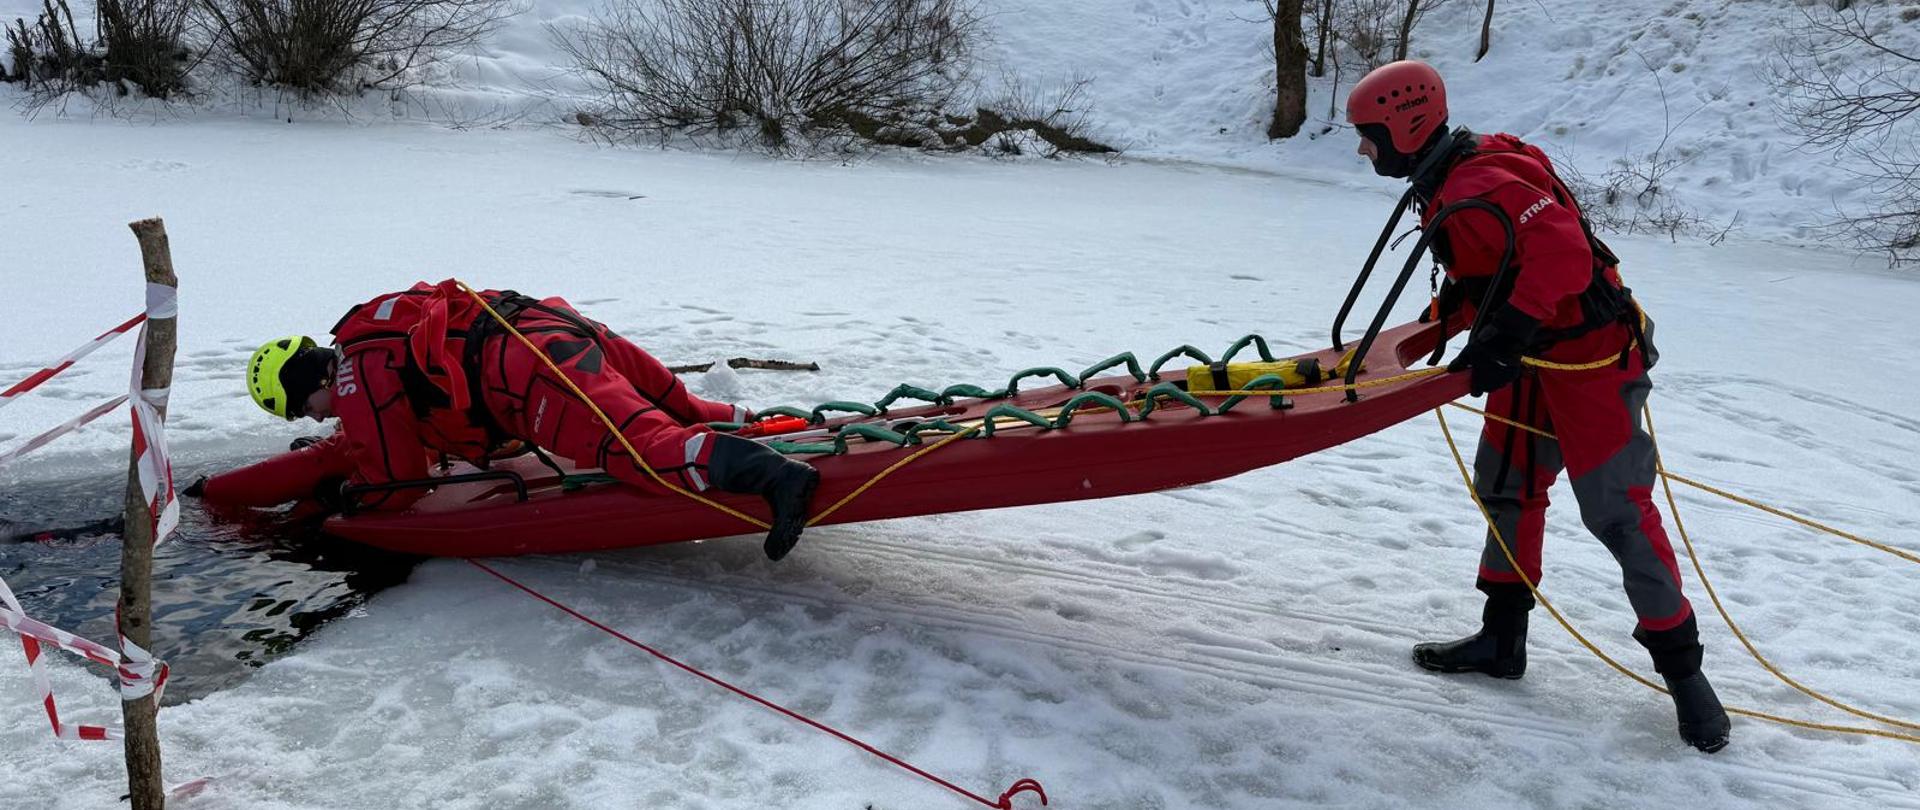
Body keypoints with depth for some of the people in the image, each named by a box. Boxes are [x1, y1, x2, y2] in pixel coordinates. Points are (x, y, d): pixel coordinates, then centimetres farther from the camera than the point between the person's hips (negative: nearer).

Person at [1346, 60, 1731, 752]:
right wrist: (1447, 312, 15)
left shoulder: (1476, 190, -24)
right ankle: (1502, 638, 27)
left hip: (1588, 358, -11)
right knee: (1507, 487, 15)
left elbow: (1561, 250, -34)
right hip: (1532, 357, 11)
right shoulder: (1446, 181, 8)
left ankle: (1682, 668, 9)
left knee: (1618, 512, -5)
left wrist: (1504, 337, -36)